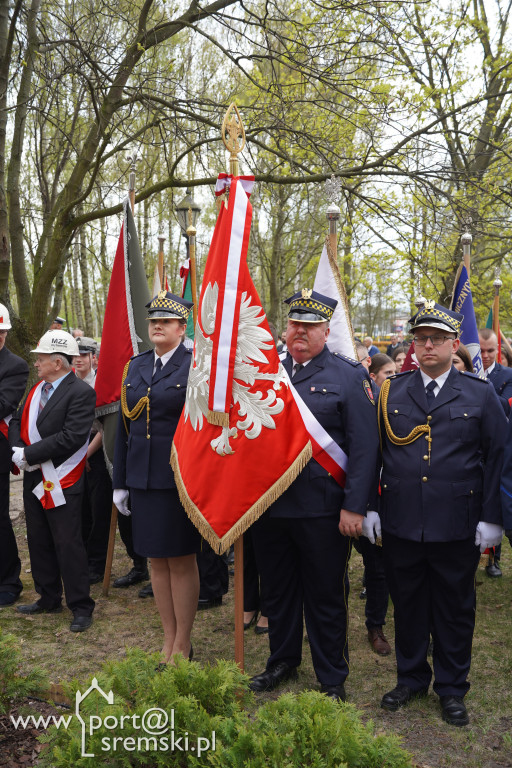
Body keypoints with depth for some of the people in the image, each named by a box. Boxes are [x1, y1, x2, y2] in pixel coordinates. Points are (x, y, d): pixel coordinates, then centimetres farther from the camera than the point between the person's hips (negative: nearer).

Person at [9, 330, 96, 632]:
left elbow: (72, 437, -23)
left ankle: (81, 607, 10)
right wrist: (18, 449, -7)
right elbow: (17, 422, 14)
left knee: (68, 544, -2)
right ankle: (49, 599, 32)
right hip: (34, 479, 9)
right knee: (39, 542, 17)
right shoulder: (37, 390, 12)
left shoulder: (81, 393, -15)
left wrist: (30, 454, -19)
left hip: (62, 483, -8)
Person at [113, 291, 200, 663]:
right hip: (143, 478, 6)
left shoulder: (196, 367, -7)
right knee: (157, 561, 14)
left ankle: (183, 646, 20)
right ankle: (169, 639, 29)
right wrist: (120, 482, 11)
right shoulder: (135, 367, 10)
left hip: (179, 479, -5)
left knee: (182, 562, 5)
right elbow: (125, 425, 12)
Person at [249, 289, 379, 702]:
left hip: (322, 511, -4)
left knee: (326, 597, 10)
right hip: (269, 506, 5)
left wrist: (354, 507, -15)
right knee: (277, 590, 19)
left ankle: (333, 679, 29)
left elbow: (364, 446, -9)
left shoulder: (350, 375, -5)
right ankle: (283, 660, 41)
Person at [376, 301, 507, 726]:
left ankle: (452, 689, 30)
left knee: (455, 610, 12)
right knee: (407, 605, 14)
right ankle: (411, 679, 34)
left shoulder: (481, 395, 1)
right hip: (400, 524, 1)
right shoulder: (391, 392, 4)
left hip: (456, 527, -1)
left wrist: (491, 518, -3)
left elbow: (497, 458, 1)